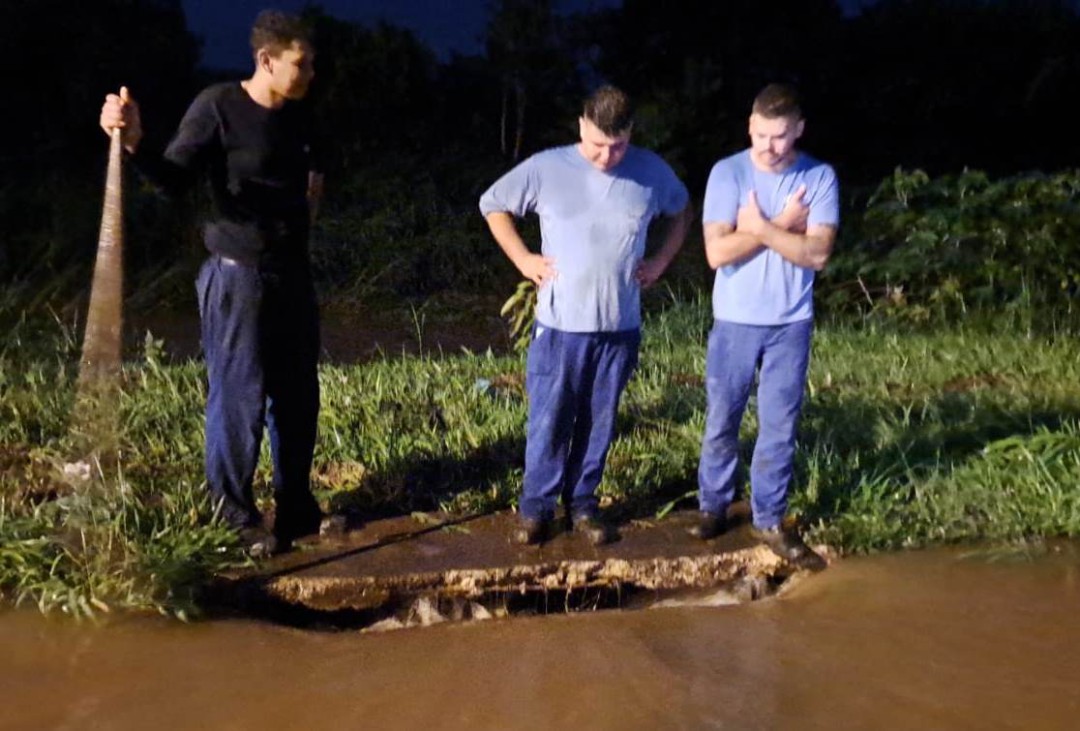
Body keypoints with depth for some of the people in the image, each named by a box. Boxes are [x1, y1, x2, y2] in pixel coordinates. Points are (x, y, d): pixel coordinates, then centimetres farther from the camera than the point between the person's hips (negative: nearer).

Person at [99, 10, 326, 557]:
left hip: (293, 274, 7)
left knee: (297, 394, 12)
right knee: (239, 396, -2)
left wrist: (311, 190, 10)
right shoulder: (218, 106, -11)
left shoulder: (296, 115, 8)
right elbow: (175, 180, -17)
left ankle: (295, 506, 27)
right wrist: (134, 145, -31)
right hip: (238, 275, -7)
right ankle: (237, 514, 14)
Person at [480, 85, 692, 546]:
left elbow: (683, 211, 19)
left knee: (599, 423, 11)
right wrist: (523, 259, -2)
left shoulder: (652, 172, -1)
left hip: (620, 327, 2)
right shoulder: (545, 168, -7)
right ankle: (536, 507, 20)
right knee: (548, 421, 4)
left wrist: (661, 261, 8)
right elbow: (492, 204, 6)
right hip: (559, 325, -2)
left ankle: (583, 505, 27)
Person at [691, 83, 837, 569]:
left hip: (791, 324, 1)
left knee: (779, 427, 7)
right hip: (734, 322, 0)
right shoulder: (727, 173, -7)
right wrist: (782, 226, -14)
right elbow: (717, 252, -15)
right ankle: (713, 506, 28)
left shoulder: (820, 178, -4)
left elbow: (817, 253, -14)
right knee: (722, 421, 10)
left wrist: (759, 227, -18)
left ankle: (769, 520, 21)